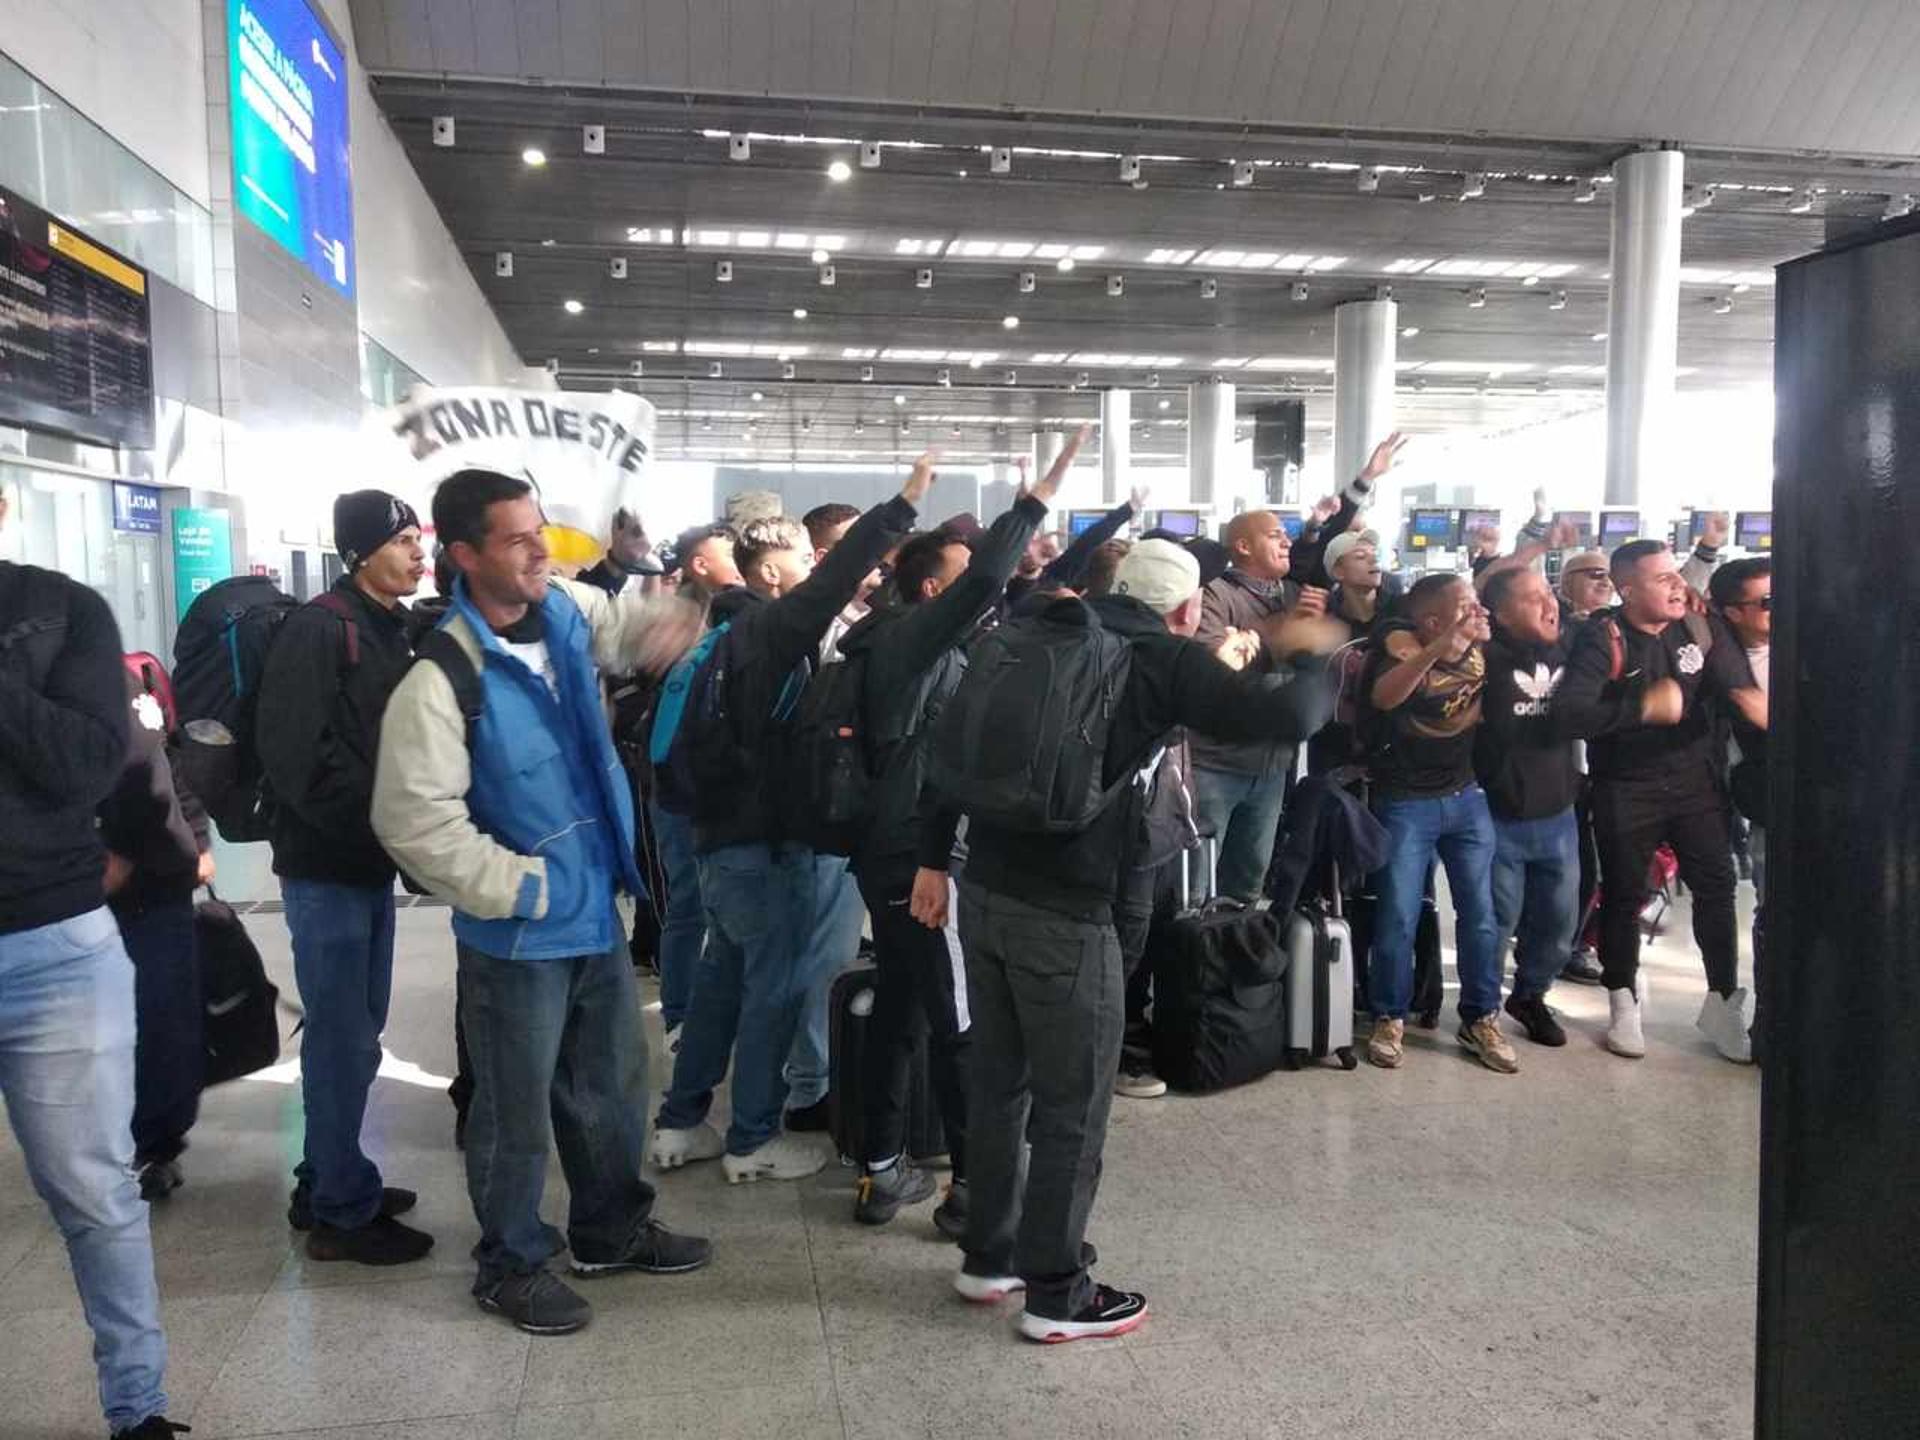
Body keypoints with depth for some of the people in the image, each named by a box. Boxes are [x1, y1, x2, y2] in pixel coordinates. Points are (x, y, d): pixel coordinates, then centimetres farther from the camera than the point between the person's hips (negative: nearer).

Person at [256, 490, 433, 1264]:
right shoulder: (317, 628, -14)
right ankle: (343, 1211, 11)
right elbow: (296, 753, -24)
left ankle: (327, 1184, 30)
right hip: (325, 866, -8)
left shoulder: (396, 630, 12)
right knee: (343, 1040, -1)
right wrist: (377, 822, -21)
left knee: (355, 1034, 16)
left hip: (371, 863, 8)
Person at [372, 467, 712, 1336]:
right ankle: (511, 1263, 32)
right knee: (518, 1109, 10)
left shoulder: (566, 610, -2)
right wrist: (520, 885, -19)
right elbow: (413, 821, -23)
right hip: (518, 933, -7)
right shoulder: (441, 679, -23)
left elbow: (622, 627, 20)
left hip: (597, 910, 7)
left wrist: (664, 624, -4)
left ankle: (612, 1227, 43)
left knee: (613, 1085, 22)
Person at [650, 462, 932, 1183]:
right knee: (775, 987, 2)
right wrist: (902, 505, -33)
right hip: (763, 841, -10)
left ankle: (681, 1122, 26)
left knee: (722, 977, 17)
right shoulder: (766, 628, -16)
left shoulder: (740, 629, 13)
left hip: (727, 834, 10)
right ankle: (753, 1141, 13)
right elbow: (832, 582, -31)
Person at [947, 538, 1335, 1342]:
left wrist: (933, 860, 16)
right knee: (1073, 1104, 7)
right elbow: (1288, 719, -12)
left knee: (998, 1081, 19)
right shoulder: (1165, 659, -5)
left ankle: (987, 1258, 33)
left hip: (985, 887, 7)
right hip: (1064, 908, -7)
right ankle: (1056, 1293, 18)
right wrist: (1311, 657, 9)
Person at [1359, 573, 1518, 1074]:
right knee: (1398, 917, -3)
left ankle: (1480, 1020, 20)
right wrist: (1435, 651, -51)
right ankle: (1389, 1019, 14)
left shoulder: (1481, 650, -3)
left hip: (1467, 797, 5)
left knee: (1480, 914, 6)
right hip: (1406, 802, -5)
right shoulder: (1403, 646, -18)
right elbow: (1383, 698, -37)